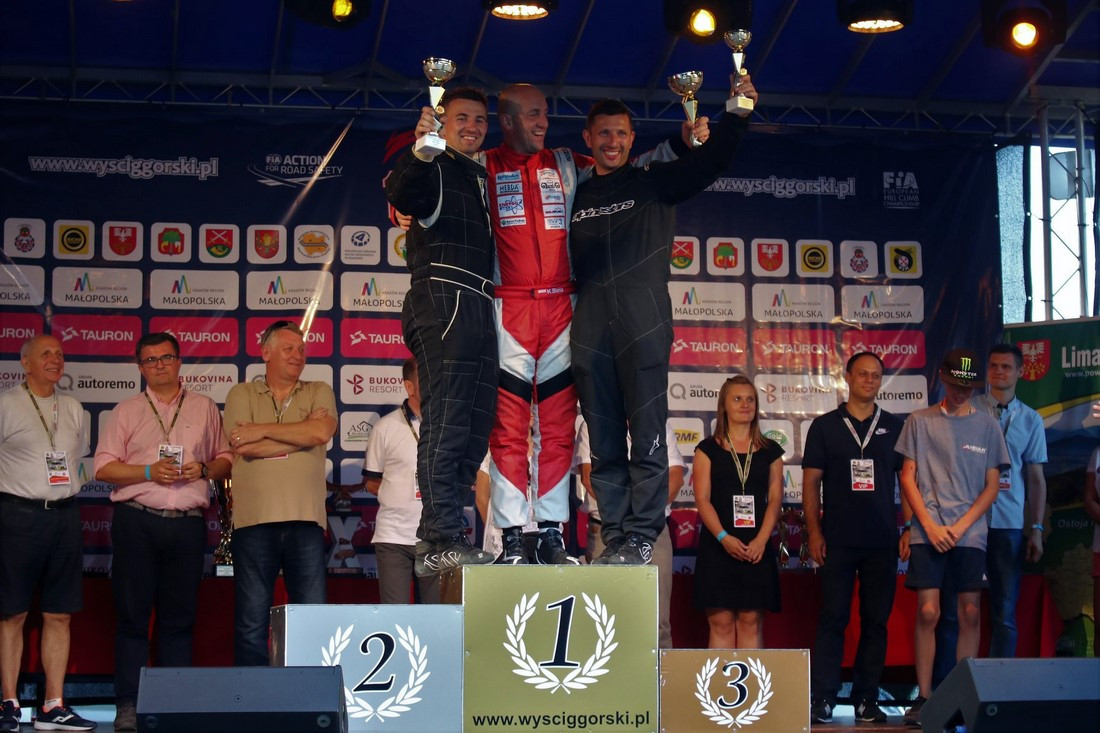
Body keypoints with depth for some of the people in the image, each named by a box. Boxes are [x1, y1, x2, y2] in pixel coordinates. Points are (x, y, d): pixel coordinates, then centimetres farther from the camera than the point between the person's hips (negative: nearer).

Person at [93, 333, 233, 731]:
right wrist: (149, 472, -11)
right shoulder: (126, 411, 10)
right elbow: (104, 467, 3)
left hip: (188, 523, 1)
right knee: (132, 613, -2)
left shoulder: (205, 409, 14)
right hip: (136, 522, -1)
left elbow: (226, 460, 14)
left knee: (180, 616, 3)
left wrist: (204, 469, -6)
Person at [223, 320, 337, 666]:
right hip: (254, 520, -1)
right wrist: (302, 434, -4)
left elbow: (322, 433, -8)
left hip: (305, 520, 1)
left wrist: (262, 431, -6)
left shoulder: (319, 393, 13)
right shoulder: (241, 395, 10)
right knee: (251, 620, 3)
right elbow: (245, 449, -7)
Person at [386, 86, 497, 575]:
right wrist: (421, 153, -36)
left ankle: (432, 543, 9)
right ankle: (444, 541, -16)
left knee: (473, 434, 6)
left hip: (478, 310, 9)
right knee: (446, 427, -13)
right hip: (444, 301, -9)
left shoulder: (482, 177, 27)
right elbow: (400, 195, -20)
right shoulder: (435, 168, 3)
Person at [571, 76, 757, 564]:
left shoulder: (654, 184, 11)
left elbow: (710, 161, 1)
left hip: (643, 323, -3)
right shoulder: (575, 195, 20)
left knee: (647, 435, -7)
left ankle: (641, 537, -4)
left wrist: (738, 113, -11)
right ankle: (614, 537, 7)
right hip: (591, 329, 3)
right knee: (604, 442, 3)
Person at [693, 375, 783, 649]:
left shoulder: (770, 451, 11)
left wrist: (761, 540, -10)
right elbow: (702, 499, -2)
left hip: (757, 548, 2)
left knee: (751, 621, 1)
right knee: (721, 623, -3)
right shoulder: (708, 449, 5)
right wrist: (724, 538, -15)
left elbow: (775, 499, 4)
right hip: (718, 547, -2)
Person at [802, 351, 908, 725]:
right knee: (832, 619, -3)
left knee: (876, 621, 5)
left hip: (883, 541, 2)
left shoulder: (895, 427, 9)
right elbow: (811, 482, 4)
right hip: (838, 540, -2)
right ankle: (822, 698, -1)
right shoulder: (825, 426, 6)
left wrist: (909, 529, 0)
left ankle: (867, 700, 11)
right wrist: (814, 532, -4)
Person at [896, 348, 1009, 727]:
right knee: (927, 611, -6)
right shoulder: (920, 421, 6)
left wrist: (959, 528, -5)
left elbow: (992, 486, 6)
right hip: (928, 533, -1)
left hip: (970, 535, 1)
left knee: (970, 613, 0)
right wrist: (931, 526, -5)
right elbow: (908, 478, 5)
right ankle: (924, 697, -1)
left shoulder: (987, 425, 7)